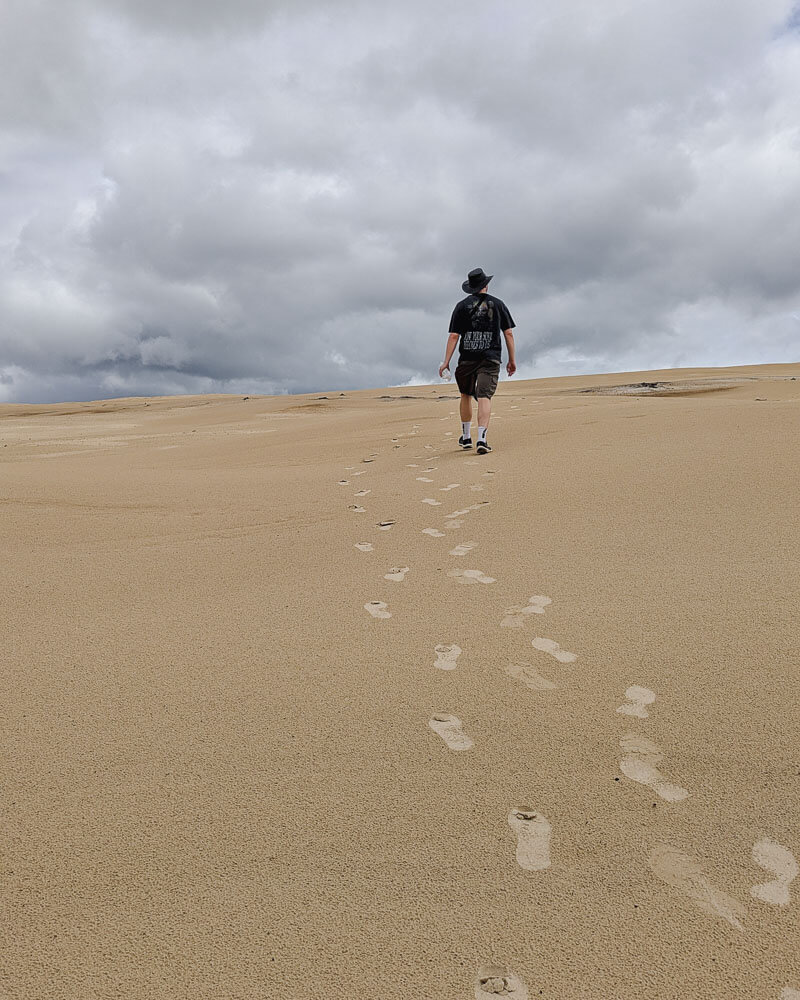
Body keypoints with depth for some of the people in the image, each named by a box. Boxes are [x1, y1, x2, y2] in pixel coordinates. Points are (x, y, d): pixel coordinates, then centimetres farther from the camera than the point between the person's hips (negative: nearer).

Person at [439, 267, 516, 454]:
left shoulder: (462, 306, 4)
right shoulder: (498, 304, 8)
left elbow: (453, 336, -2)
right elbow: (508, 333, 6)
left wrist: (446, 362, -1)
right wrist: (512, 359, 12)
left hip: (467, 358, 0)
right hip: (490, 359, 0)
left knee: (466, 395, 16)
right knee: (484, 397, -7)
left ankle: (466, 437, 24)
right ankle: (482, 439, -21)